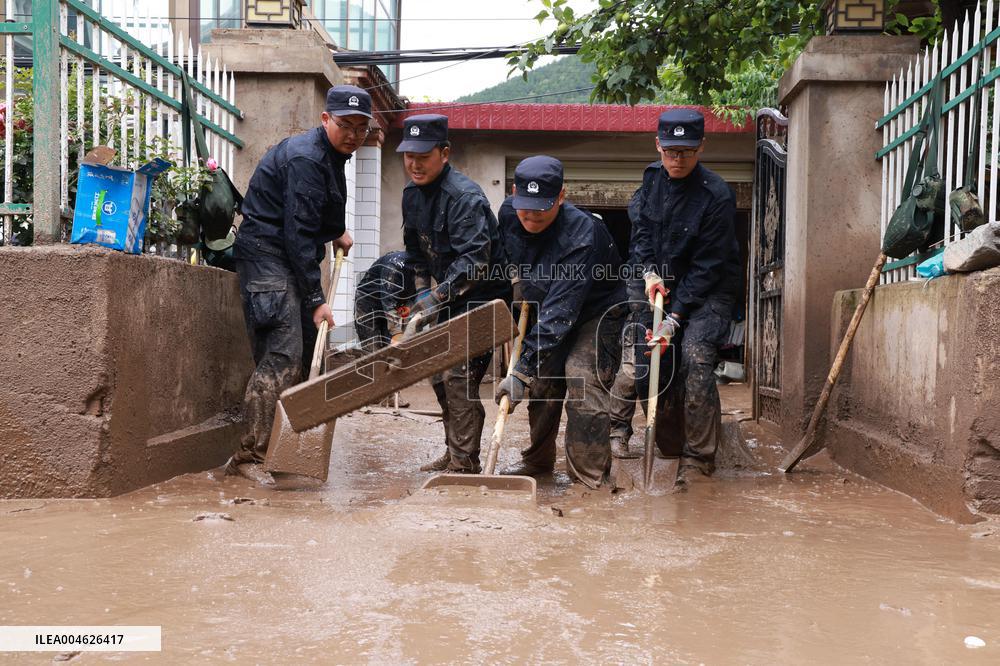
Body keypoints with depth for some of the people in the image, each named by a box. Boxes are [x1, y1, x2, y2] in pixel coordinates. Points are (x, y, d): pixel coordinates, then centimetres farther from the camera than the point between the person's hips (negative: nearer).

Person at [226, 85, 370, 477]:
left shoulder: (331, 155, 14)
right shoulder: (305, 158, -18)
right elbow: (298, 233, -24)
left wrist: (337, 231, 17)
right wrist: (316, 299, -26)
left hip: (293, 258, 10)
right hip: (267, 255, -10)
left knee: (304, 355, 10)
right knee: (282, 356, -19)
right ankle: (249, 456, -16)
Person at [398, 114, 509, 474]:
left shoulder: (464, 195, -24)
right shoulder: (412, 193, 4)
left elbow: (475, 262, -31)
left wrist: (434, 298, -35)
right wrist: (421, 294, 7)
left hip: (482, 296, -9)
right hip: (449, 297, 9)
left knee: (459, 375, -14)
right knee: (439, 373, 12)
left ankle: (465, 463, -4)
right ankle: (454, 453, 25)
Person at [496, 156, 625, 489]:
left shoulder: (582, 234, -36)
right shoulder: (508, 214, -14)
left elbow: (561, 310, -40)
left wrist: (523, 369, -43)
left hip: (597, 313, -7)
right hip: (547, 311, 7)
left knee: (583, 383, -21)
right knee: (543, 382, 11)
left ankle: (590, 480, -14)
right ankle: (539, 461, 29)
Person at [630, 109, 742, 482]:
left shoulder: (716, 196, -21)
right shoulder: (653, 178, -2)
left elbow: (707, 267, -21)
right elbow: (641, 229, 7)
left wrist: (674, 318, -24)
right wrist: (649, 272, -12)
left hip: (709, 292, -6)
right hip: (663, 289, 6)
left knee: (696, 357, -27)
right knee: (647, 370, 4)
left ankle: (699, 457, -18)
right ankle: (671, 446, 24)